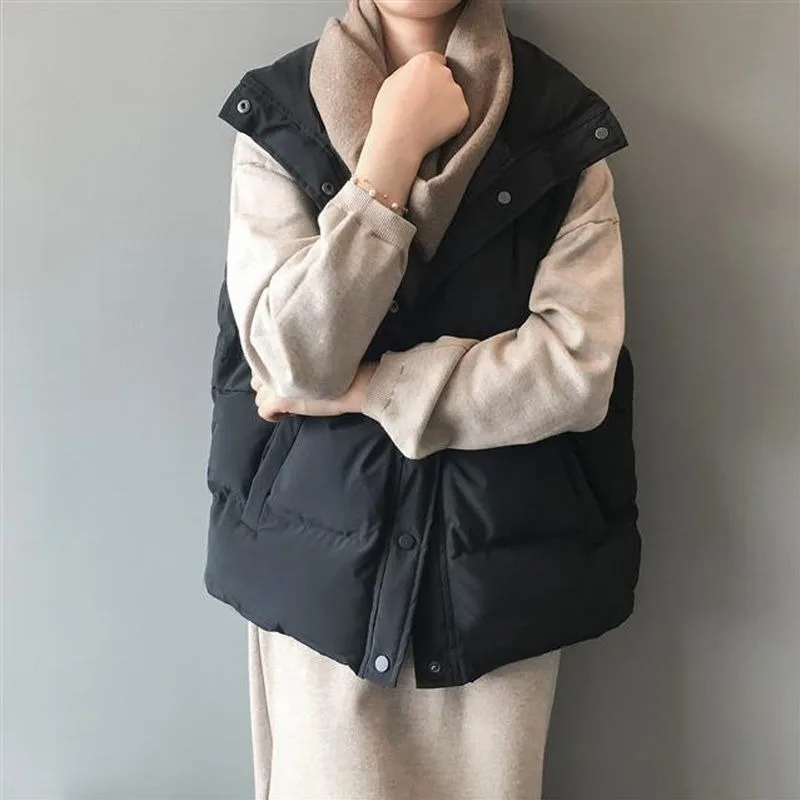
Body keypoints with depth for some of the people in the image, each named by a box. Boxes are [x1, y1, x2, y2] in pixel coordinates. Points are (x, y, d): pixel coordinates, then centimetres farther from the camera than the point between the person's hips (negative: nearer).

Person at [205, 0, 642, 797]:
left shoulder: (561, 125, -3)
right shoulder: (275, 116, -3)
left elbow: (576, 371, -13)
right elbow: (293, 358, -16)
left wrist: (360, 387, -12)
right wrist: (394, 145, -17)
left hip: (500, 556, 1)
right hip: (322, 548, 0)